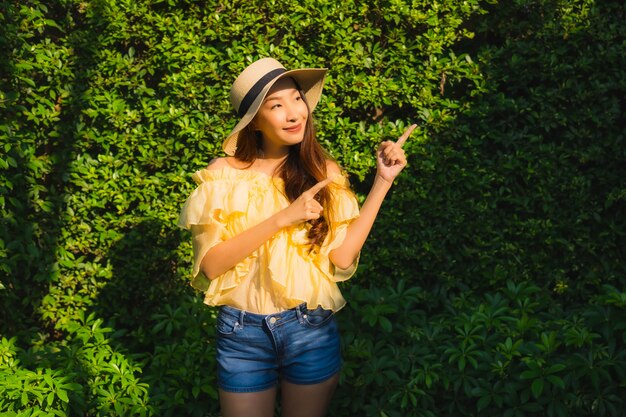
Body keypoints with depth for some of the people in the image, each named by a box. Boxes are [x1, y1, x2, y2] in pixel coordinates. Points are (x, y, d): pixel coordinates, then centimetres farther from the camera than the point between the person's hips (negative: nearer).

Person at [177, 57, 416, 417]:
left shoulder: (324, 172, -2)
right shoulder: (224, 174, -7)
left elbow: (342, 259, -11)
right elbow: (210, 264, -16)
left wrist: (383, 182, -11)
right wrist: (282, 218, -23)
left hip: (312, 330, 2)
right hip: (243, 333, -1)